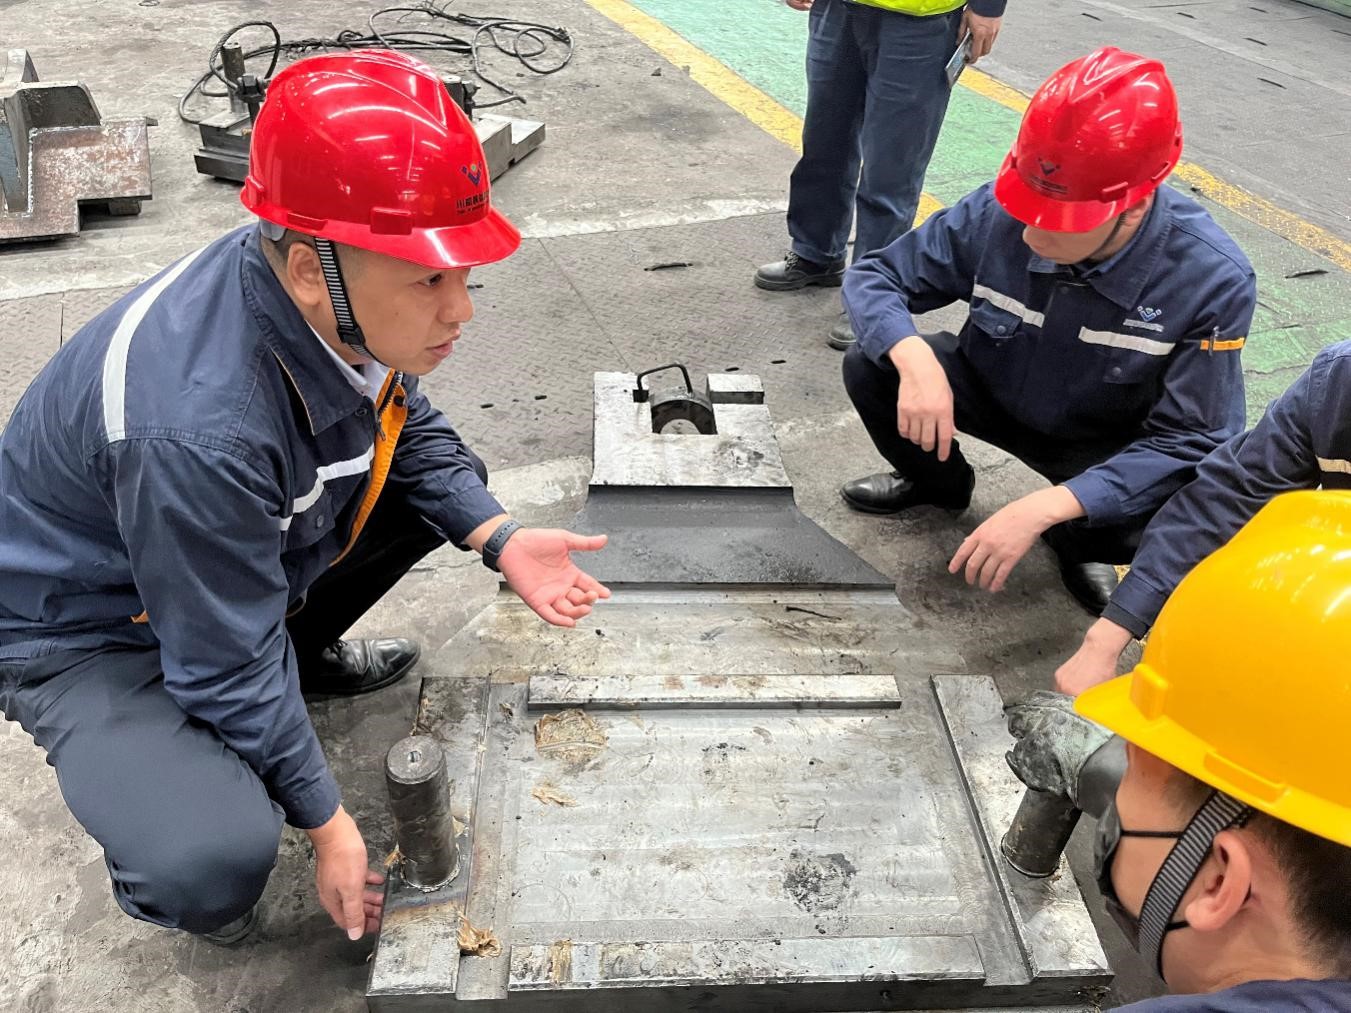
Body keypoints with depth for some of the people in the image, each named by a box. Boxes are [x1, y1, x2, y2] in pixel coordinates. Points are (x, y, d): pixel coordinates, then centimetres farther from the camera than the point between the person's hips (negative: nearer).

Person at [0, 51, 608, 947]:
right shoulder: (197, 427, -41)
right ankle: (156, 861, 9)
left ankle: (305, 653, 22)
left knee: (451, 487, 3)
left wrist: (499, 540, -13)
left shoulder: (353, 303, -19)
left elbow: (409, 431, 2)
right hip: (88, 630, -7)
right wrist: (327, 821, -17)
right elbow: (228, 667, -28)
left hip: (254, 552, 7)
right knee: (217, 863, -29)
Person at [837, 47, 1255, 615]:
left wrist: (1042, 509, -39)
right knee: (870, 369, -21)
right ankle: (940, 481, 12)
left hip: (1105, 452, -2)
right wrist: (915, 358, -39)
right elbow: (874, 277, -15)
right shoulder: (998, 212, -26)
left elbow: (1189, 442, -26)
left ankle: (1077, 544, 8)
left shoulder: (1213, 281, -30)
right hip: (990, 391, 2)